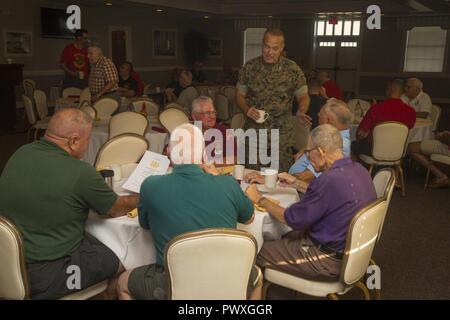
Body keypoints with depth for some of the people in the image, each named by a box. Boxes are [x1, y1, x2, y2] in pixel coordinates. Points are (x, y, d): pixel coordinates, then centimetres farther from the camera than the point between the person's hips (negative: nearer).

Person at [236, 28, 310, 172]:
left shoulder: (292, 69, -3)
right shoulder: (249, 67, 0)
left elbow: (303, 96, 4)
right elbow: (240, 95, 9)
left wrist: (301, 111, -17)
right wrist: (246, 109, -12)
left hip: (282, 135, -1)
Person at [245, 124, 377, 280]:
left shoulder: (329, 180, -30)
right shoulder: (357, 169, -2)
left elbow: (291, 219, -19)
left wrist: (260, 199, -6)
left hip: (331, 260, -9)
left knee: (258, 252, 1)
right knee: (286, 237, 25)